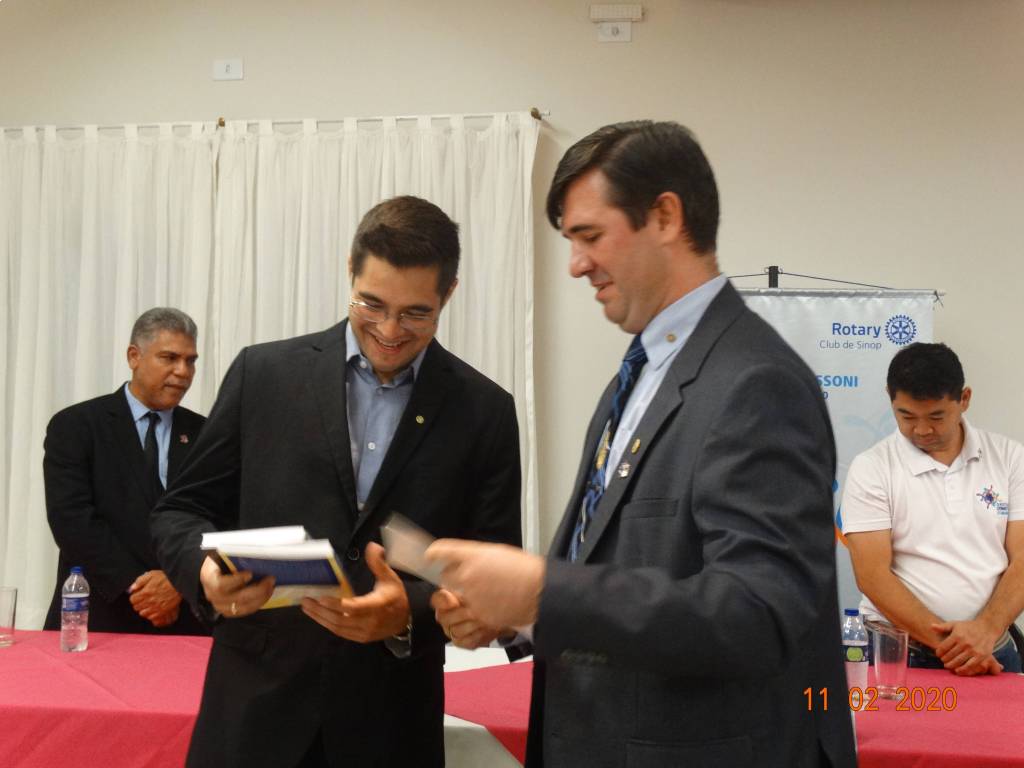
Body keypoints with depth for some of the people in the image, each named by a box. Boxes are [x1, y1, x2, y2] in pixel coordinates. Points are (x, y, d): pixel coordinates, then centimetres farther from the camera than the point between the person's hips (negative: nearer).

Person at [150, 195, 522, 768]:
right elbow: (183, 510, 5)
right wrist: (207, 570, -16)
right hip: (256, 708, 0)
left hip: (391, 720, 0)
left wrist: (411, 610, -19)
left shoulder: (485, 411, -1)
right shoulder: (264, 373, 0)